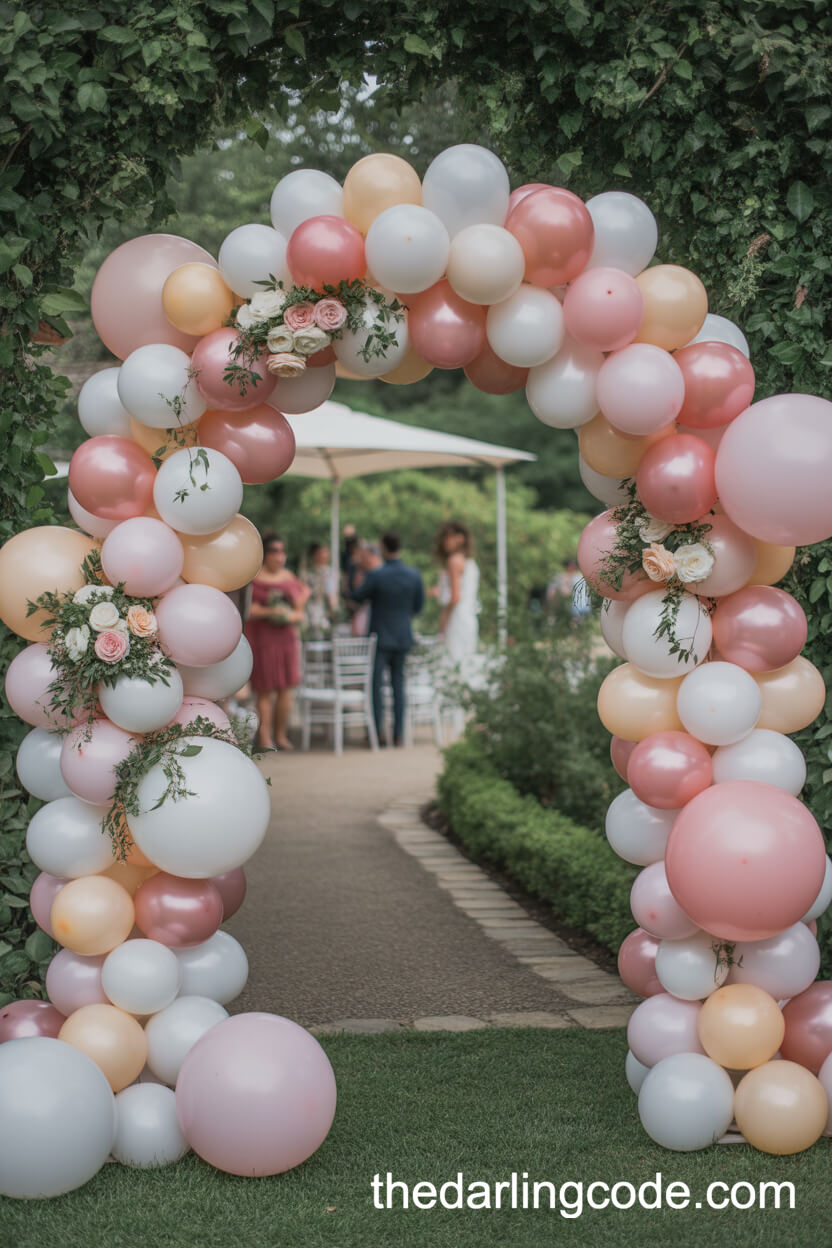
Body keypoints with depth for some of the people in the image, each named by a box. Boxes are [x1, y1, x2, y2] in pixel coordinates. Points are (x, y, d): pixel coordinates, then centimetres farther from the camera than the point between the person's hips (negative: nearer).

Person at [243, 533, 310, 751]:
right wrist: (269, 612, -20)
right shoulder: (253, 578, -3)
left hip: (287, 637, 5)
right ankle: (264, 738, -1)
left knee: (286, 689, 3)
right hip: (262, 639, -5)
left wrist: (293, 616, -8)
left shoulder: (289, 579, 13)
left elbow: (300, 612, 14)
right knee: (265, 691, -5)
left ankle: (281, 735, 12)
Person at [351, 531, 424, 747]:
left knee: (376, 686, 1)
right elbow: (419, 606, 8)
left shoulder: (376, 575, -16)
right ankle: (398, 734, 9)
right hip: (403, 637, 4)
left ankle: (379, 731, -6)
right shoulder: (414, 575, -3)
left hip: (380, 638, -4)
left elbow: (358, 597, -3)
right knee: (398, 685, 9)